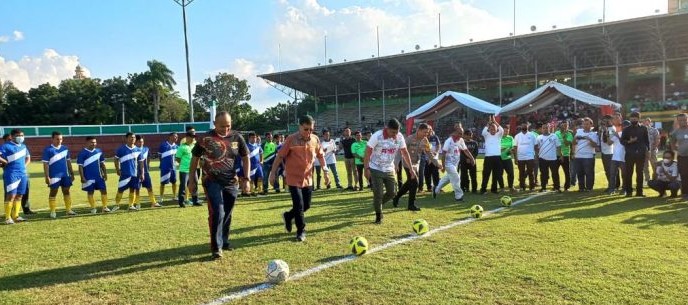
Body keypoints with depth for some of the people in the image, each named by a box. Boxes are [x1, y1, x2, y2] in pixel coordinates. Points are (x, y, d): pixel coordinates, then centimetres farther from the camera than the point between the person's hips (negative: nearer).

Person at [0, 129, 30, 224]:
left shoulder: (23, 146, 16)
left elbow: (28, 157, 30)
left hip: (23, 174, 7)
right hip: (11, 174, -7)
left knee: (19, 195, 8)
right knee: (11, 195, -9)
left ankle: (15, 216, 16)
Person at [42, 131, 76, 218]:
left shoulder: (65, 148, 8)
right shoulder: (48, 150, -7)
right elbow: (45, 164, -8)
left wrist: (72, 173, 12)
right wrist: (47, 177, -13)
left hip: (65, 175, 5)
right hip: (54, 175, -5)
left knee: (66, 191, 9)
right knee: (53, 192, 3)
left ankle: (68, 210, 17)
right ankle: (52, 212, 10)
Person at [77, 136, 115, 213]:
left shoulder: (99, 151, 6)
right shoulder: (82, 153, -6)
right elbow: (80, 166, -6)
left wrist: (105, 173, 7)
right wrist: (82, 177, -11)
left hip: (99, 176, 4)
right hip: (88, 177, -4)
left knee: (104, 190, 0)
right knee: (90, 192, 5)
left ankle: (104, 207, 10)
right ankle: (93, 208, 16)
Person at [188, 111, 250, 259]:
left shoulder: (237, 137, -1)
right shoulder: (206, 138, -7)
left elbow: (246, 158, 7)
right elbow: (195, 158, 3)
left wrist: (246, 179, 0)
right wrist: (192, 180, 2)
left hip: (231, 182, 3)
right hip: (212, 181, -3)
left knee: (227, 214, 12)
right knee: (217, 213, -14)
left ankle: (224, 241, 31)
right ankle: (216, 247, -4)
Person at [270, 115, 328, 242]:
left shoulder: (315, 140, -1)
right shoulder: (291, 139, -13)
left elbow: (321, 156, 12)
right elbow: (280, 156, -7)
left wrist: (325, 171, 8)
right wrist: (273, 172, -6)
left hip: (308, 178, 5)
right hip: (294, 178, -5)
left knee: (306, 205, 12)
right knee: (299, 206, -7)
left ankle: (288, 216, 38)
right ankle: (301, 231, 12)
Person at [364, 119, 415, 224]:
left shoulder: (400, 137, -9)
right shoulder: (377, 136, -22)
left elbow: (405, 153, 2)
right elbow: (368, 152, -17)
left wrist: (411, 169, 1)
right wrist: (366, 168, -20)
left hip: (389, 170, 5)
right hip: (376, 169, -4)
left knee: (392, 193, 3)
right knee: (378, 194, -6)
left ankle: (377, 204, 30)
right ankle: (378, 215, 13)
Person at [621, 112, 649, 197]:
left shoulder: (643, 129, 9)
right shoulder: (626, 129, 6)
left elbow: (647, 140, 10)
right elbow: (622, 141, 5)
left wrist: (647, 150, 2)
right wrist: (629, 141, -14)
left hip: (641, 153, 1)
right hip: (630, 153, -1)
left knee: (640, 173, 5)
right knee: (628, 173, -1)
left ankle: (639, 191, 10)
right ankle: (628, 191, 5)